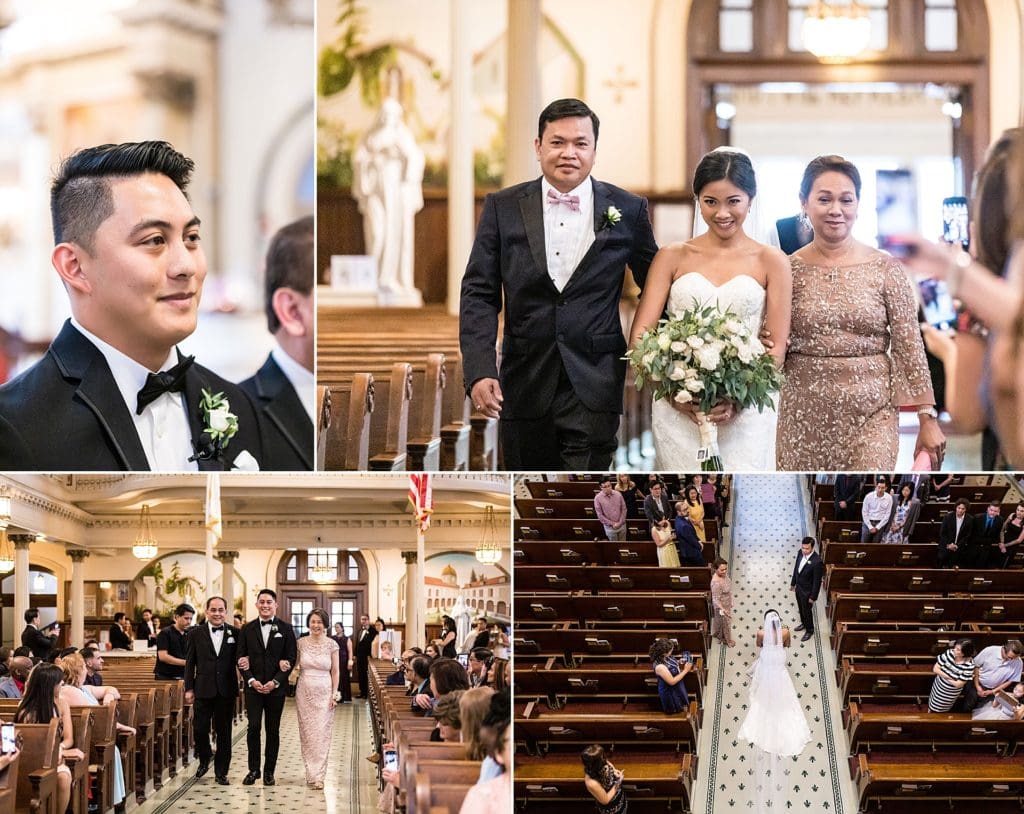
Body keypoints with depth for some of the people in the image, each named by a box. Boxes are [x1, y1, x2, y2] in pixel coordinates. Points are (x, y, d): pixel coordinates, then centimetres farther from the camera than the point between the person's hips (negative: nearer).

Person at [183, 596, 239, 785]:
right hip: (203, 689, 0)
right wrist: (189, 688, 0)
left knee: (224, 732, 5)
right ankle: (204, 760, 27)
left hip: (226, 690, 0)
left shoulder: (235, 634, 3)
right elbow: (189, 663, 4)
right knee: (200, 729, 0)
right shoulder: (196, 634, 3)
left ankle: (221, 772, 13)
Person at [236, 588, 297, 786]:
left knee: (273, 730, 4)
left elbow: (291, 659, -1)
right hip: (253, 686, 0)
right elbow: (241, 658, 5)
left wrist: (275, 682, -11)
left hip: (276, 687, 0)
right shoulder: (247, 629, 6)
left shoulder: (285, 629, 2)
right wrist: (251, 680, -9)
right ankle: (253, 769, 5)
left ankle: (269, 771, 11)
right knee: (253, 727, -6)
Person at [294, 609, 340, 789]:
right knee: (307, 733, 2)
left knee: (322, 733, -5)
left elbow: (335, 671, 3)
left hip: (324, 693, -2)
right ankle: (311, 773, 9)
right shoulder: (301, 643, 2)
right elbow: (296, 665, 11)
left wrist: (335, 693, -2)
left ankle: (318, 775, -3)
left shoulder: (332, 644, -1)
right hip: (304, 692, 2)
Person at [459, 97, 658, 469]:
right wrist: (479, 370, -12)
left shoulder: (627, 210, 2)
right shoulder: (503, 208, 3)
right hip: (525, 390, 2)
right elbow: (479, 294, 0)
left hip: (594, 387, -2)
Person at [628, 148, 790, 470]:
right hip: (677, 412, 1)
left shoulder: (771, 262, 7)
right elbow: (639, 338, 2)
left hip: (745, 411, -1)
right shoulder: (672, 257, 9)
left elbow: (776, 347, 2)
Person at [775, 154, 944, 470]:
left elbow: (910, 348, 1)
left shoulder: (886, 269, 1)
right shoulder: (788, 270, 4)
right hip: (804, 418, 2)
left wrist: (928, 419, -2)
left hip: (871, 417, -1)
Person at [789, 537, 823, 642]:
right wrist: (793, 583, 14)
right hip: (799, 587, 6)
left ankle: (809, 630, 39)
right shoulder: (801, 553, -14)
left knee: (807, 611, 15)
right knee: (801, 608, 28)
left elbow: (817, 581, -24)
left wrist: (813, 597, -16)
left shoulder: (817, 562, -35)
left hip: (807, 591, -6)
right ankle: (804, 623, 54)